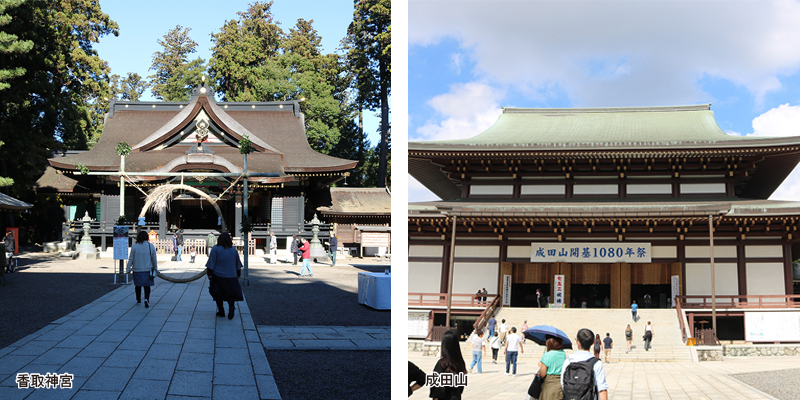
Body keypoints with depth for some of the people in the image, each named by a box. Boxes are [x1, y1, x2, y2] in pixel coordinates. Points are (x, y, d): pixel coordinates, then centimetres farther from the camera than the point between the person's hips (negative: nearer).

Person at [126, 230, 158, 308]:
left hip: (137, 270, 0)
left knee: (138, 285, 15)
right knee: (147, 285, 6)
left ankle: (138, 300, 28)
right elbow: (154, 259, 1)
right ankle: (146, 299, -13)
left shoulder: (134, 246, -8)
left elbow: (131, 259, -4)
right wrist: (155, 268, 12)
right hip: (148, 270, 0)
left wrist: (128, 268, 5)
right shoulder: (151, 246, -5)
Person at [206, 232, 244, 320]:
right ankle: (231, 306, -17)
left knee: (218, 294, 12)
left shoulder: (215, 249, -8)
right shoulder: (234, 250, 4)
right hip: (231, 276, 2)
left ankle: (221, 311, 16)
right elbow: (238, 265, 11)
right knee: (230, 294, 9)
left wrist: (209, 275, -5)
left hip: (218, 276, -2)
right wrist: (238, 275, 22)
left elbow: (211, 264, -10)